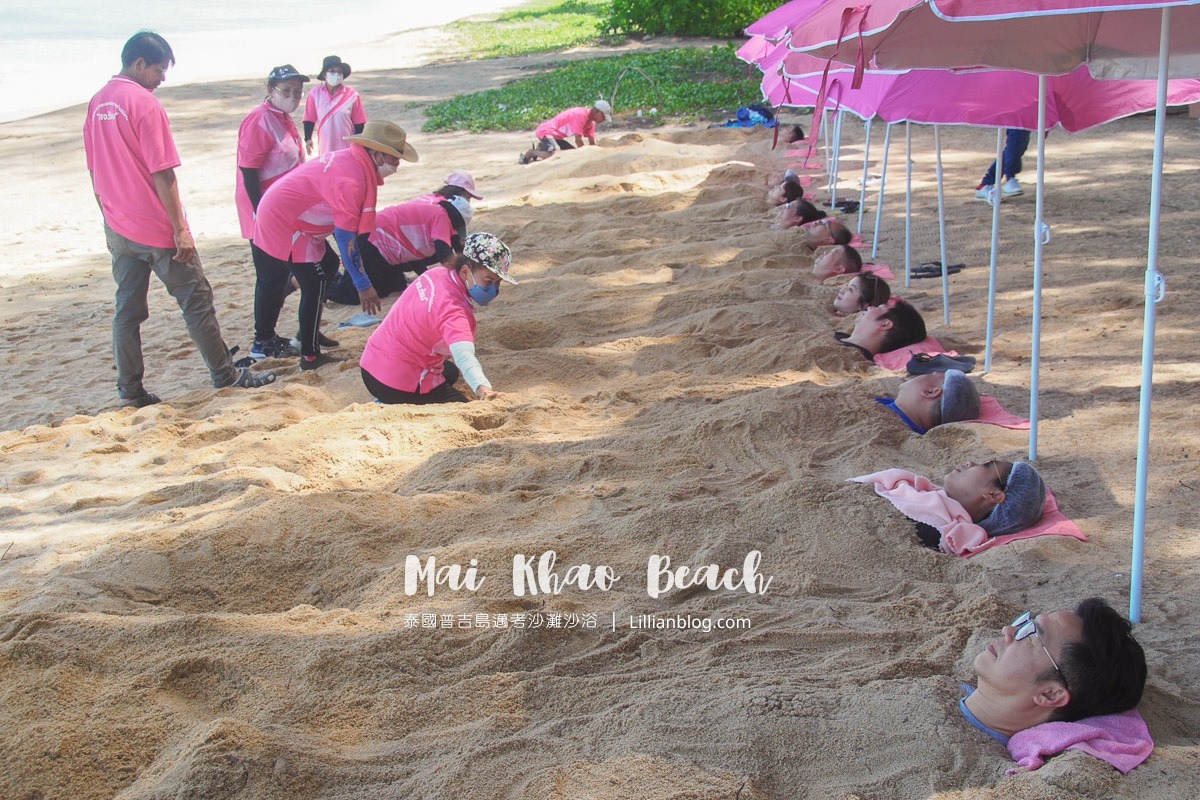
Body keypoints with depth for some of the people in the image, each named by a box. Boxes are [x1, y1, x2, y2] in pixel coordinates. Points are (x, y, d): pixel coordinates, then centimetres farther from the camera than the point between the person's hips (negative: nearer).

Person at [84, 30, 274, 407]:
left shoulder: (97, 104, 8)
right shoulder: (145, 103, -14)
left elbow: (95, 171, 13)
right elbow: (161, 174, -17)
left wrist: (111, 221, 20)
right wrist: (180, 229, -14)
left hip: (118, 230, 7)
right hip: (156, 228, -7)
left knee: (127, 308, 10)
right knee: (196, 299, 4)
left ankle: (130, 391, 13)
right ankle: (226, 375, 12)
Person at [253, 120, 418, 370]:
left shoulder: (351, 160, 3)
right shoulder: (351, 179, -27)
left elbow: (346, 226, 9)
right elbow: (345, 237, -26)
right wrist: (363, 285, -22)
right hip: (285, 224, -10)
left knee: (328, 265, 18)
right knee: (316, 284, -6)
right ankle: (310, 356, 2)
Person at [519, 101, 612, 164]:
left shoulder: (591, 120, 7)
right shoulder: (580, 114, -23)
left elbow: (592, 142, 8)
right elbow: (578, 140, -25)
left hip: (555, 135, 10)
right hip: (546, 131, -10)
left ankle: (541, 148, 16)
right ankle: (531, 153, -6)